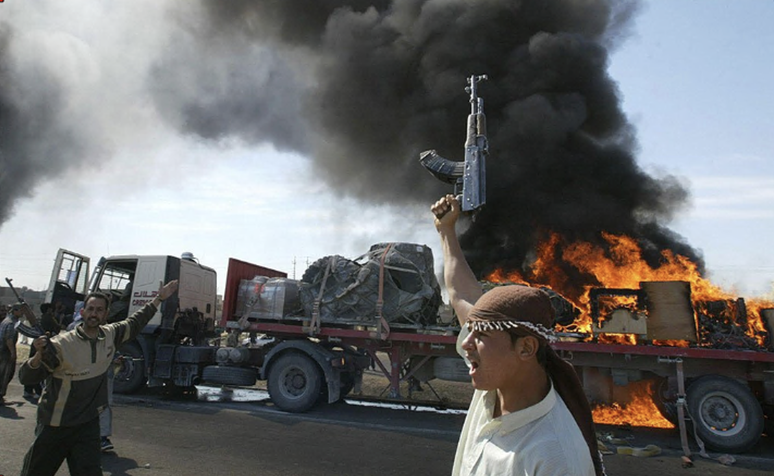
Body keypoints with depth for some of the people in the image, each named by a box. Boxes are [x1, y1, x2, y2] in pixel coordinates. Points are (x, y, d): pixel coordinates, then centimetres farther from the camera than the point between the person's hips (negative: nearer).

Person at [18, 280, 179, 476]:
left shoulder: (111, 335, -3)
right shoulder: (61, 344, -16)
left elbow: (135, 323, 14)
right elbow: (25, 378, -14)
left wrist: (159, 298, 16)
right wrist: (40, 355, -34)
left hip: (88, 425, 3)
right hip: (54, 426, -3)